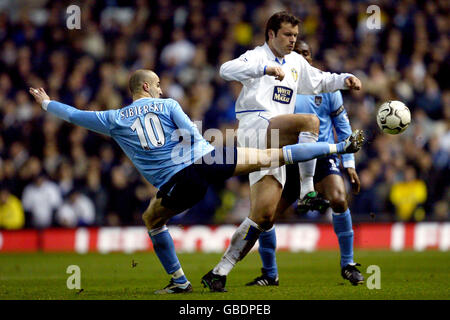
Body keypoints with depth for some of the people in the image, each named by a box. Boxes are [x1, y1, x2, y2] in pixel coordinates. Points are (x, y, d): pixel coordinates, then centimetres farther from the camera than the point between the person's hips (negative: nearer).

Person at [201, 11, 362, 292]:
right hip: (255, 128, -7)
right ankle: (307, 192, -30)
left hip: (275, 146, 7)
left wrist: (345, 80, 17)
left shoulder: (296, 62, 24)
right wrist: (265, 69, -32)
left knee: (264, 217, -2)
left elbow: (321, 81, 37)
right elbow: (227, 70, -18)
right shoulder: (258, 56, 0)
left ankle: (220, 272, 1)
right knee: (310, 121, -31)